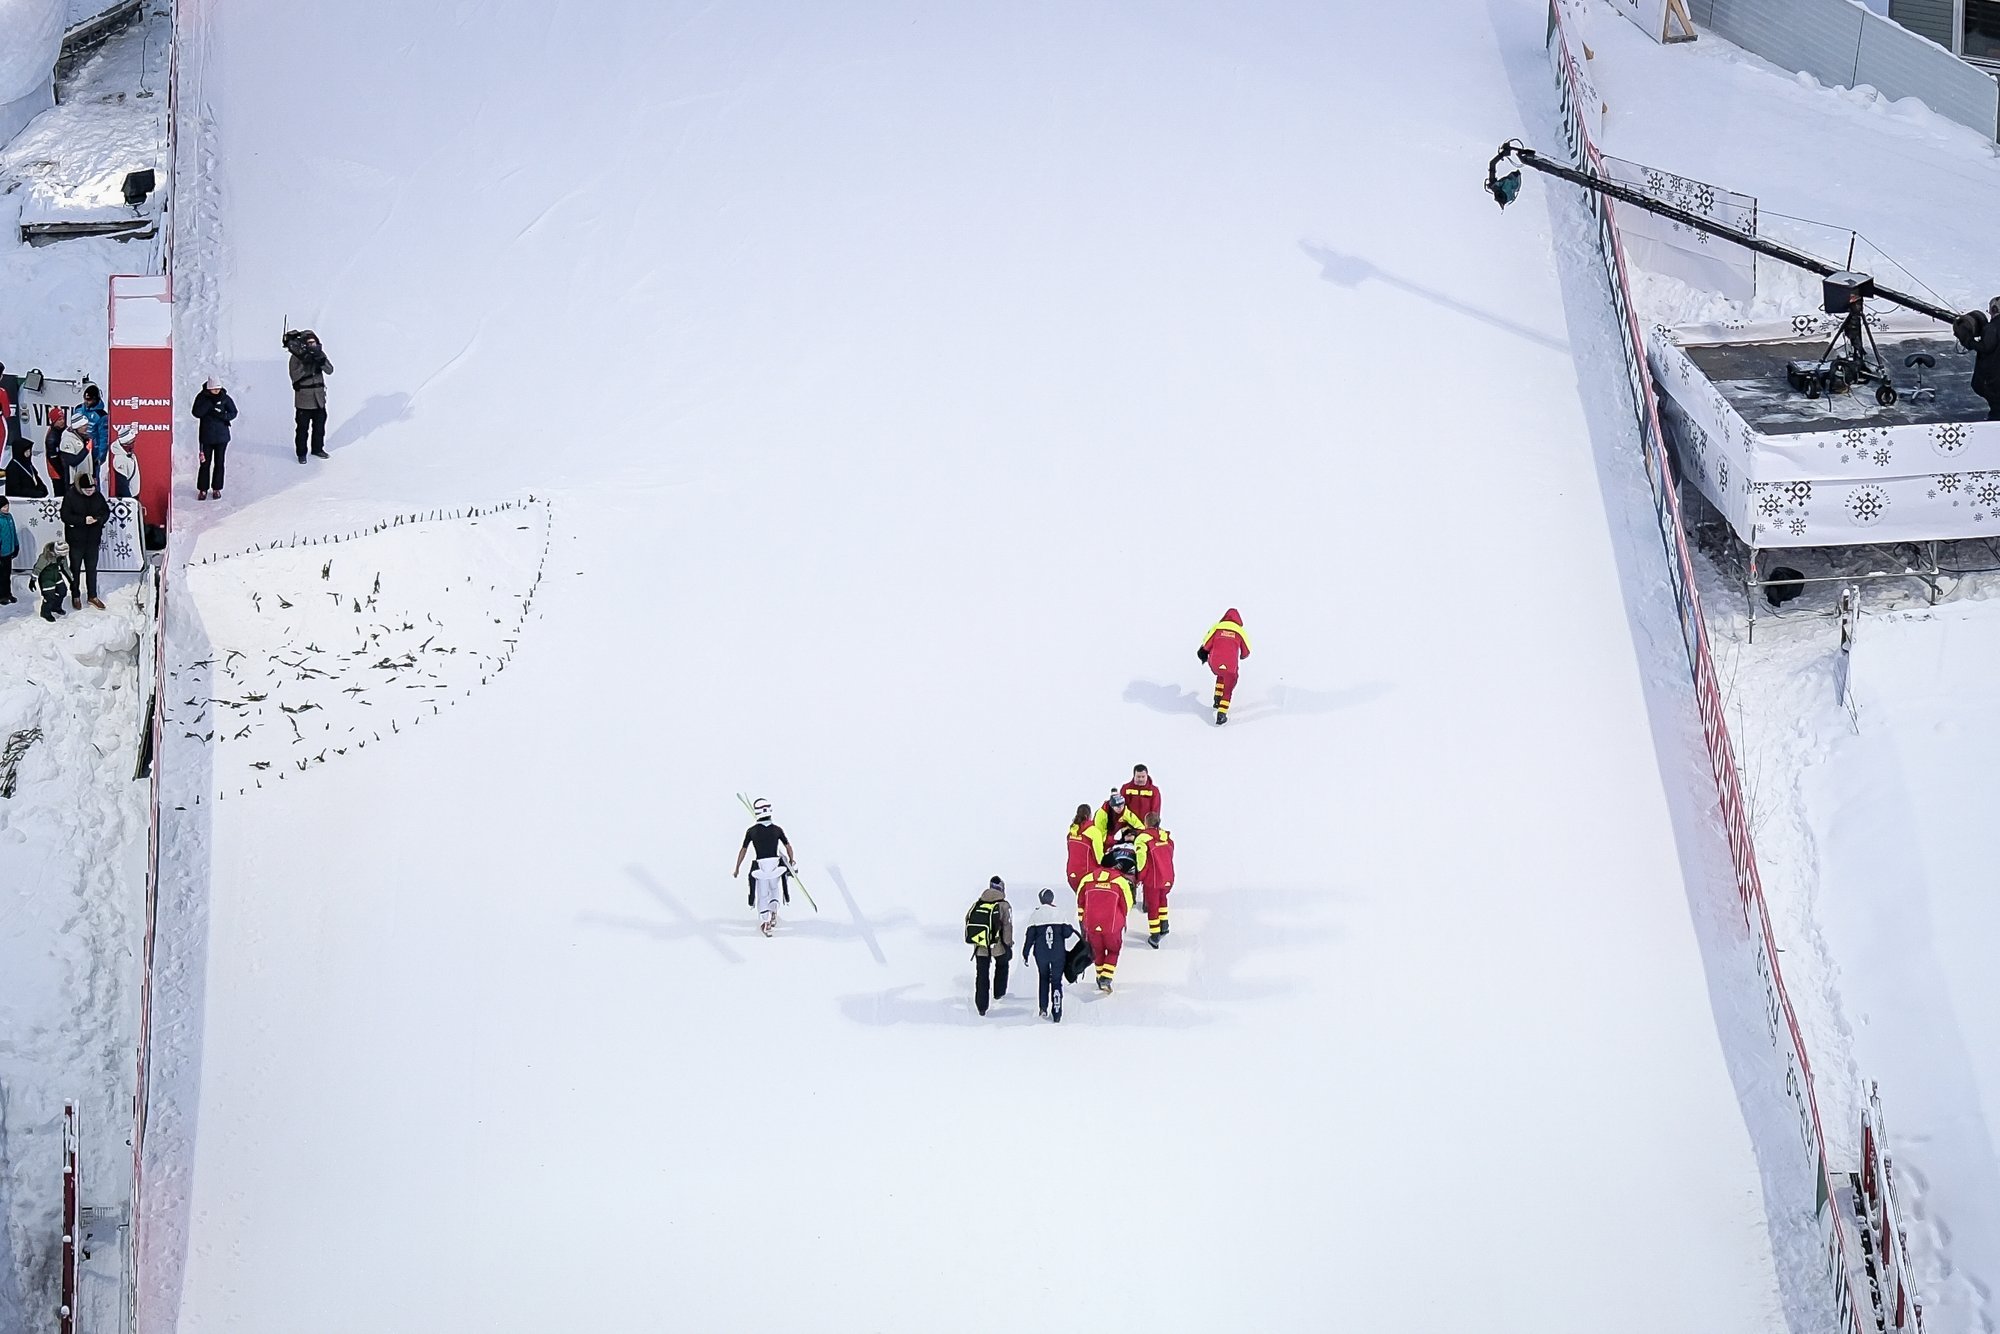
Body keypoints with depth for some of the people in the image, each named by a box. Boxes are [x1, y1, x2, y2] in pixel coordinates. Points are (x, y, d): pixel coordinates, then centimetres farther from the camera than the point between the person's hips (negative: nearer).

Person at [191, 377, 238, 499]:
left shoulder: (225, 398, -4)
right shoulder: (202, 397, -7)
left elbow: (233, 413, 0)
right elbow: (196, 413, -17)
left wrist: (222, 415, -19)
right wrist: (210, 403, -23)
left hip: (222, 436, 1)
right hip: (206, 436, -1)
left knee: (219, 463, 7)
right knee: (205, 463, 1)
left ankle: (216, 489, 17)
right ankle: (203, 489, 11)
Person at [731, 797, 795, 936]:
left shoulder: (751, 831, -4)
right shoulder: (777, 829, -2)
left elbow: (743, 850, 1)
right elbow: (788, 847, 4)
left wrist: (737, 869, 11)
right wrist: (791, 861, 23)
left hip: (760, 866, -1)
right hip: (776, 865, 1)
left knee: (762, 895, 11)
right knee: (774, 889, 26)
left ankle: (764, 922, 4)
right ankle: (773, 914, 12)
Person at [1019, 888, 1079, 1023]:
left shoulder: (1035, 915, -4)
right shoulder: (1061, 913, -5)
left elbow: (1030, 936, -2)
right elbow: (1067, 933, -5)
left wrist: (1025, 953, 6)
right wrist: (1072, 930, 18)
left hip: (1041, 954, 0)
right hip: (1058, 953, 0)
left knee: (1043, 978, 20)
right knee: (1056, 981, 6)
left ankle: (1043, 1008, 12)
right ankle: (1057, 1012, 0)